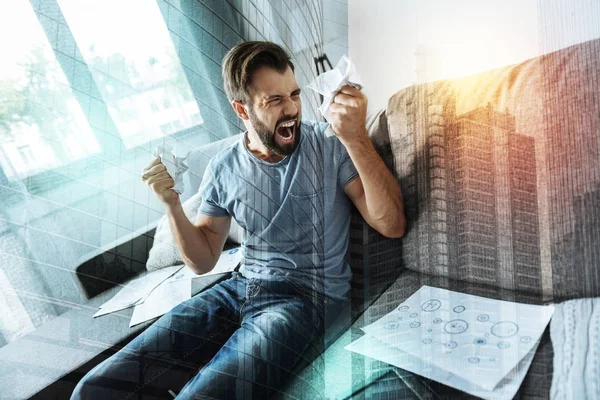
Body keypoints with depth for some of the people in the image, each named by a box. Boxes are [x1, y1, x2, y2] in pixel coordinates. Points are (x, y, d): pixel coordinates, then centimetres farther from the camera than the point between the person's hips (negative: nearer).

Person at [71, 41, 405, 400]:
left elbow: (392, 225, -13)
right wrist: (172, 204, -6)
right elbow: (203, 261, 11)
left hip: (308, 298, -3)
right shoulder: (224, 168, 5)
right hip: (240, 289, 4)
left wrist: (357, 138, -22)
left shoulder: (330, 145, -4)